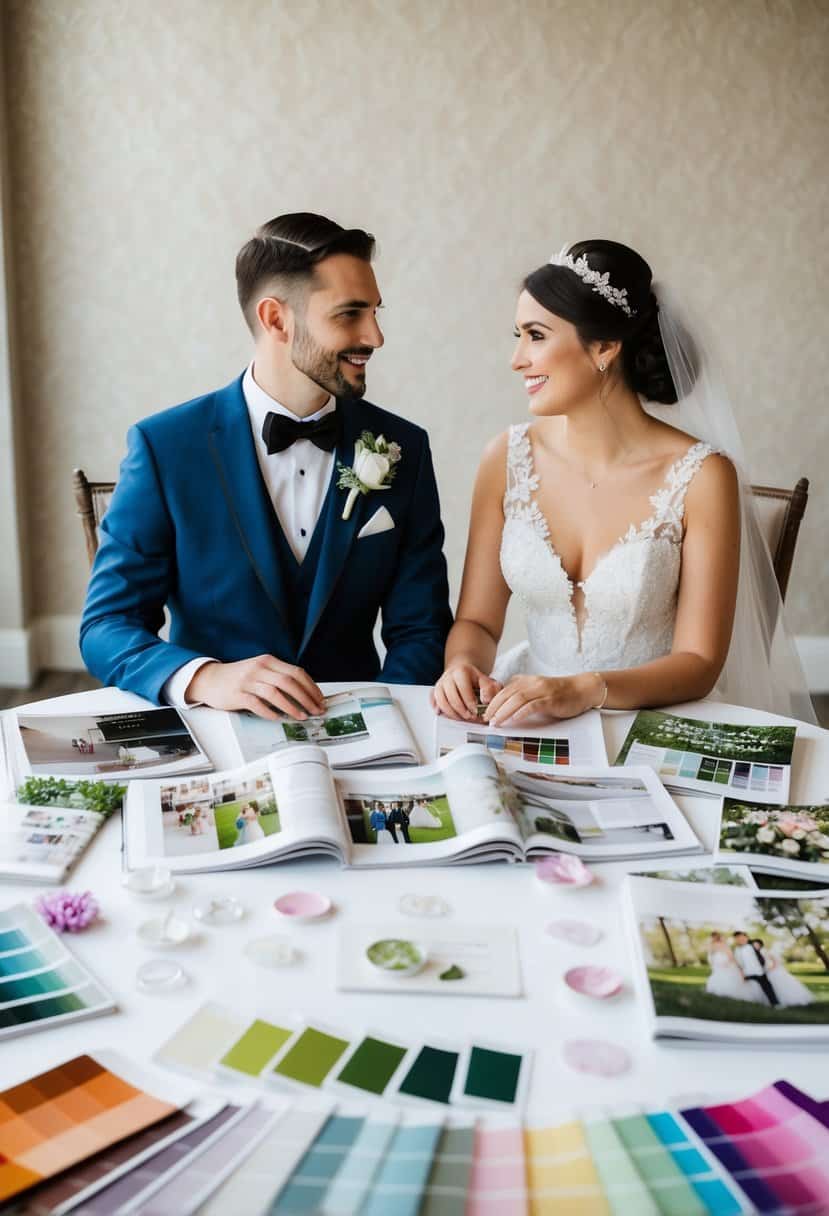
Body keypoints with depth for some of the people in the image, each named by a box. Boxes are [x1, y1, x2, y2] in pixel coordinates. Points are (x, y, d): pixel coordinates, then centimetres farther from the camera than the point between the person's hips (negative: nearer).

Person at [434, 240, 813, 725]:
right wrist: (463, 666, -19)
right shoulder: (508, 458, -1)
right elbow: (477, 620, 3)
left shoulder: (701, 476, -11)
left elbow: (699, 664, -11)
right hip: (527, 715, 3)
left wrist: (584, 691, -27)